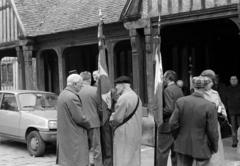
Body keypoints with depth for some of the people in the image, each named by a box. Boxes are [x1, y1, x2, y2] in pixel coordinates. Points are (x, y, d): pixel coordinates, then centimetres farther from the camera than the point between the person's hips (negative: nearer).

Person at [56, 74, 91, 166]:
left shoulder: (63, 94, 11)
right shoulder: (72, 97, -20)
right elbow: (80, 118, -19)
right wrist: (89, 124, 0)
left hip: (64, 134, 10)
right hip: (74, 137, -10)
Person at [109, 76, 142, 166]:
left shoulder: (123, 98, -17)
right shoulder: (136, 96, 11)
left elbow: (117, 118, -18)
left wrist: (111, 119, 2)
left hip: (124, 135, -9)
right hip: (135, 134, 9)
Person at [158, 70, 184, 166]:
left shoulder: (168, 90, -15)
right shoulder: (179, 90, 10)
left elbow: (169, 109, -23)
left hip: (167, 127, -8)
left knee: (162, 152, -3)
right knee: (175, 152, 14)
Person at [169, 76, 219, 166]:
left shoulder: (180, 101, -9)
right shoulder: (210, 106, -17)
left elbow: (173, 124, -6)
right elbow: (212, 131, -13)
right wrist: (215, 148, 3)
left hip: (183, 145, 3)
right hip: (202, 148, -3)